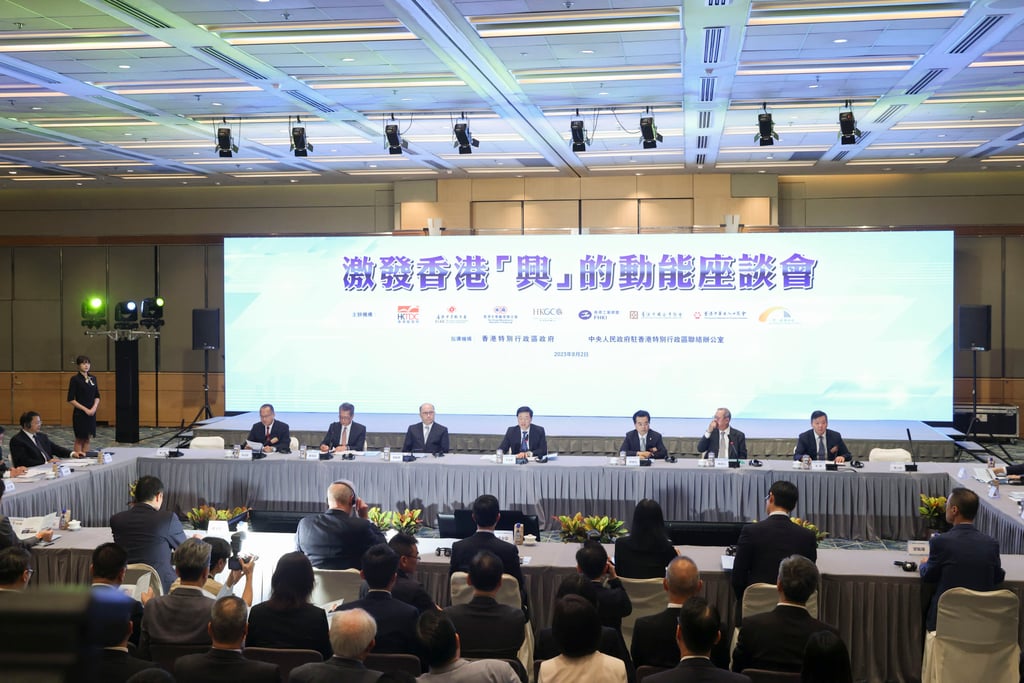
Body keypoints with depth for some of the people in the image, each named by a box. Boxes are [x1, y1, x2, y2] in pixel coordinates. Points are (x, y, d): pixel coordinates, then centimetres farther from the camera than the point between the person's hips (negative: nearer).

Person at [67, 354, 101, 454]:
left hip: (91, 413, 6)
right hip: (80, 413, -6)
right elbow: (71, 399, -12)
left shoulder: (93, 378, 8)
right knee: (79, 439, 1)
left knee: (88, 439, 8)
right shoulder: (75, 379, -9)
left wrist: (94, 407, -5)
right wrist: (85, 409, -15)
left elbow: (97, 396, 13)